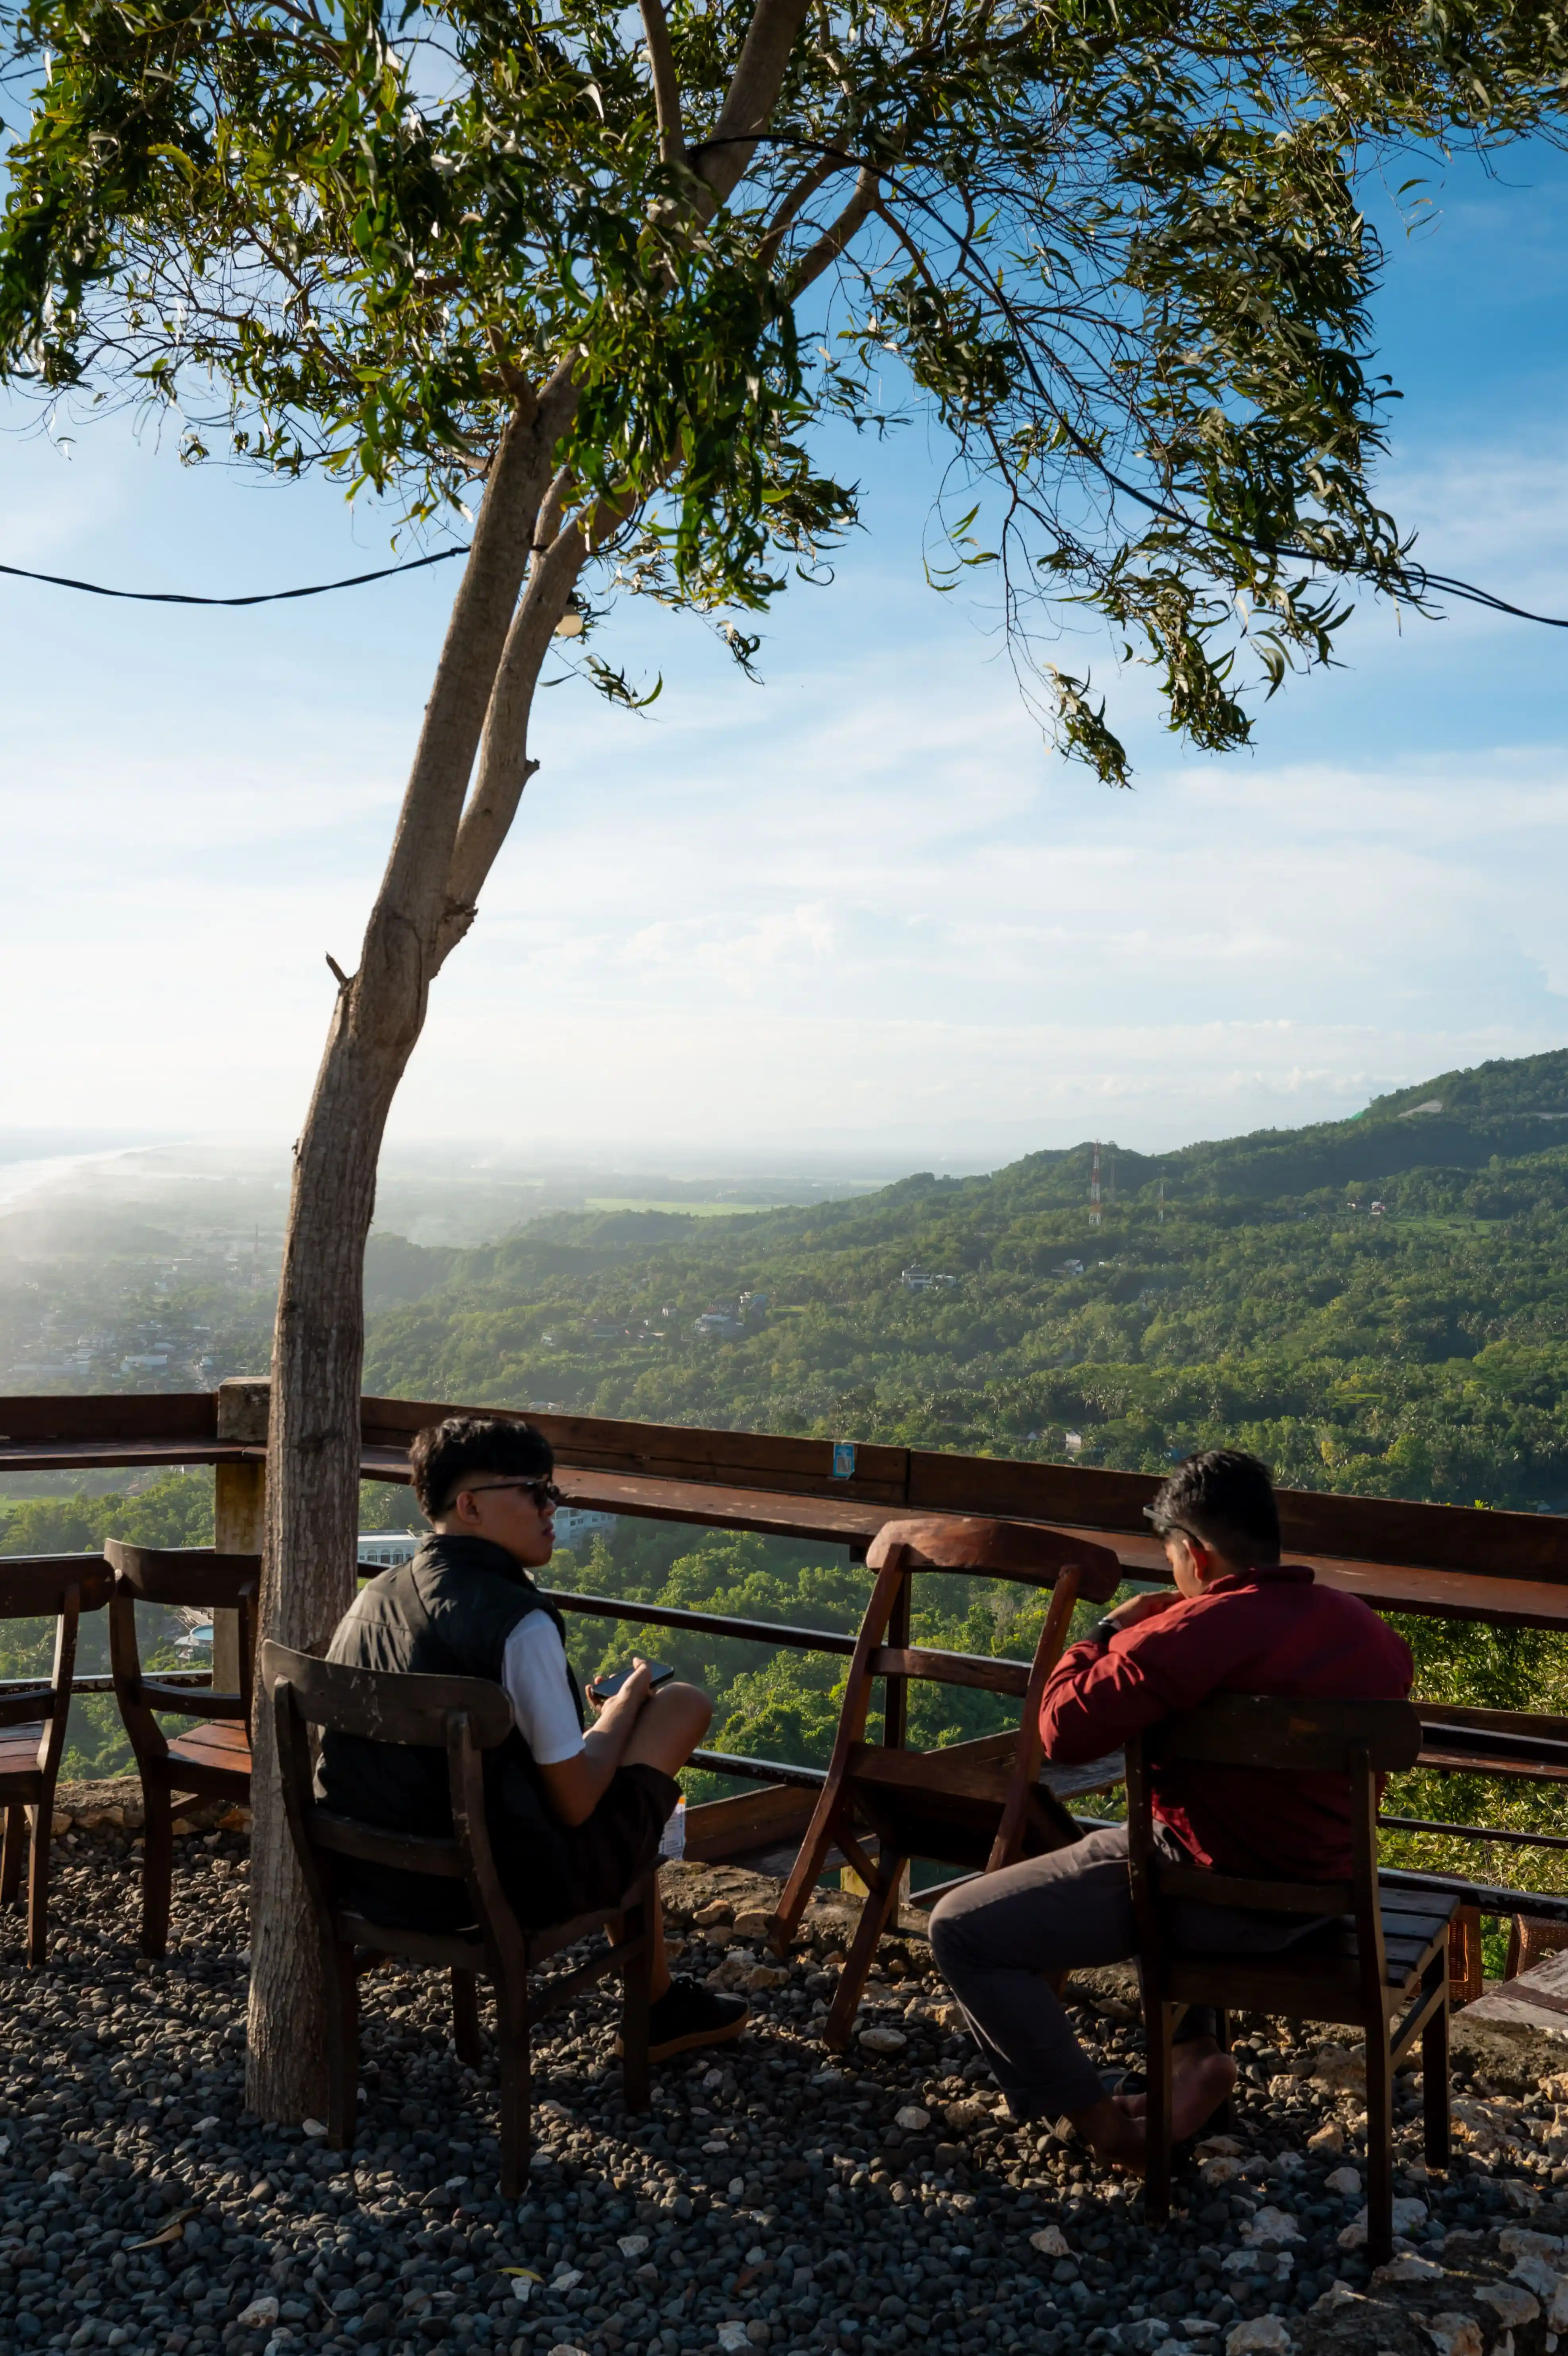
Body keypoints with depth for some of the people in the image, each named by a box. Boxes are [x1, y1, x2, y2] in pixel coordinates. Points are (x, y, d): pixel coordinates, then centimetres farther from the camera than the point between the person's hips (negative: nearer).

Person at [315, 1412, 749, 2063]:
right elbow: (574, 1803, -16)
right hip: (501, 1895, -8)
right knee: (683, 1703, 6)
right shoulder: (519, 1622, -21)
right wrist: (622, 1709, 4)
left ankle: (660, 2004, 37)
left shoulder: (372, 1598, 3)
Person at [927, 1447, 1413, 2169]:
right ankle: (1196, 2048, 25)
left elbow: (1064, 1729, -25)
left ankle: (1105, 2127, 2)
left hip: (1214, 1897, -8)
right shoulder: (1364, 1626, 0)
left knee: (961, 1932, -1)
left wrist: (1108, 1633, -7)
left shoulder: (1193, 1634, -24)